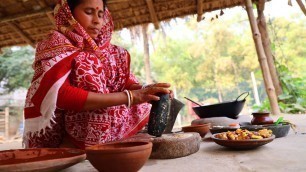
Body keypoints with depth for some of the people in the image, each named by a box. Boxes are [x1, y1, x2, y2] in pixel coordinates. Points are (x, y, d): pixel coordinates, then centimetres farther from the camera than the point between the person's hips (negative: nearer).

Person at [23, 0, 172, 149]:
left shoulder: (110, 51, 12)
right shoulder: (56, 44, -5)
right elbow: (60, 95, -22)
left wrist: (145, 91, -22)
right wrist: (129, 96, -28)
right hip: (77, 146, -5)